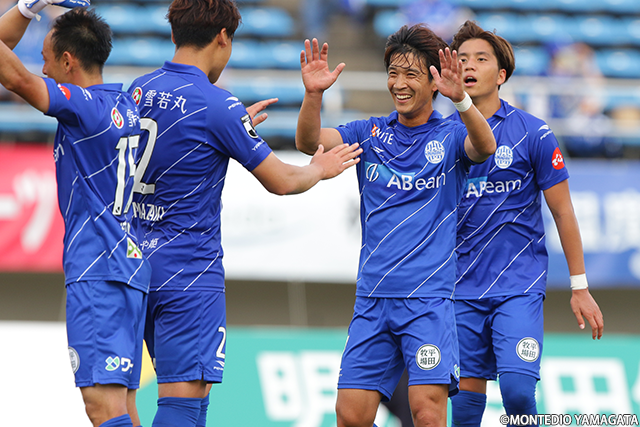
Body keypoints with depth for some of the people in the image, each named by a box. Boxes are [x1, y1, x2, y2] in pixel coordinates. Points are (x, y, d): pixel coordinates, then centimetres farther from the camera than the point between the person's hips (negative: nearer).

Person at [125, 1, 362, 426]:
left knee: (187, 390, 17)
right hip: (189, 271, -8)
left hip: (137, 262, 8)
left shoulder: (140, 89, 8)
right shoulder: (217, 105, -14)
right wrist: (321, 168, 13)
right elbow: (280, 181, -7)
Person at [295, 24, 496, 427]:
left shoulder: (451, 136, 1)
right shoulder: (370, 134, 10)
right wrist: (313, 94, -25)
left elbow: (484, 147, -21)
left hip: (428, 298, -3)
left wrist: (461, 99, -41)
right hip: (372, 299, 4)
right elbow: (309, 142, -4)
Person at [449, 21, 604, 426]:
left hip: (520, 286, -3)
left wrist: (580, 287, 1)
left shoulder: (533, 133, -3)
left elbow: (563, 212, 1)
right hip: (462, 288, 3)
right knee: (467, 392, 4)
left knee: (517, 389, -16)